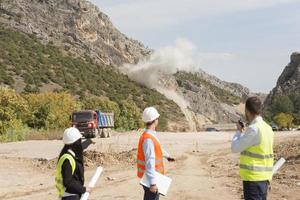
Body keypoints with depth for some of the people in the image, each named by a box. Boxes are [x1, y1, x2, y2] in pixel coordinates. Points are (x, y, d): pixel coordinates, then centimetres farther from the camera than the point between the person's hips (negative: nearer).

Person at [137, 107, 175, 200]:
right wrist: (152, 183, -33)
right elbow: (150, 163, -31)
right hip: (149, 178, -10)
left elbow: (158, 148, 30)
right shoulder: (148, 139, -25)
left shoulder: (151, 135, 8)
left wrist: (167, 156, 48)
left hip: (153, 177, 10)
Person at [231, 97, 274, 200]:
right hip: (264, 178, 9)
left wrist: (239, 131, 4)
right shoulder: (267, 128, 9)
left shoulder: (253, 129, -18)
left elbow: (235, 148, -11)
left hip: (253, 178, -9)